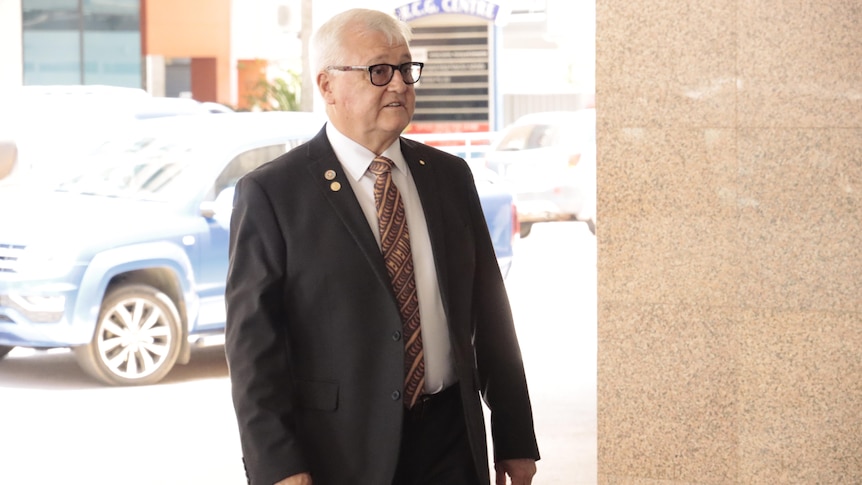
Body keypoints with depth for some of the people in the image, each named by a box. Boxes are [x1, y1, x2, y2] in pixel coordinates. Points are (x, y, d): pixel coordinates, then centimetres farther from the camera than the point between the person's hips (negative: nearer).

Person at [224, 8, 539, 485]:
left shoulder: (450, 176, 9)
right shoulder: (271, 194, -6)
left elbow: (488, 311, 10)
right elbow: (253, 343, -9)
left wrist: (515, 438, 9)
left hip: (452, 444, 4)